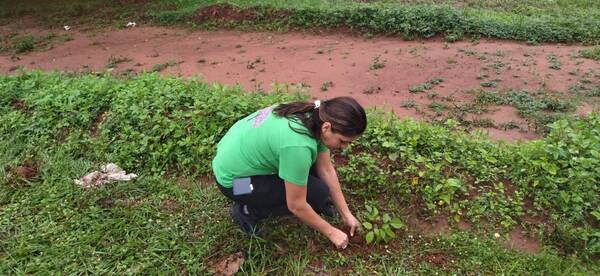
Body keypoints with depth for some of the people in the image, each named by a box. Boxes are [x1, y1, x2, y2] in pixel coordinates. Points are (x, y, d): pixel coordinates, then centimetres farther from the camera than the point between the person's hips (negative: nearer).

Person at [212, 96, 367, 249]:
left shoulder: (316, 117, -10)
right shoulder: (297, 144, -35)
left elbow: (326, 169, 0)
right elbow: (296, 205, -23)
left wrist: (346, 214, 4)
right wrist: (331, 233, -10)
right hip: (232, 178, -8)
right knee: (317, 192, -11)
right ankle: (247, 211, -1)